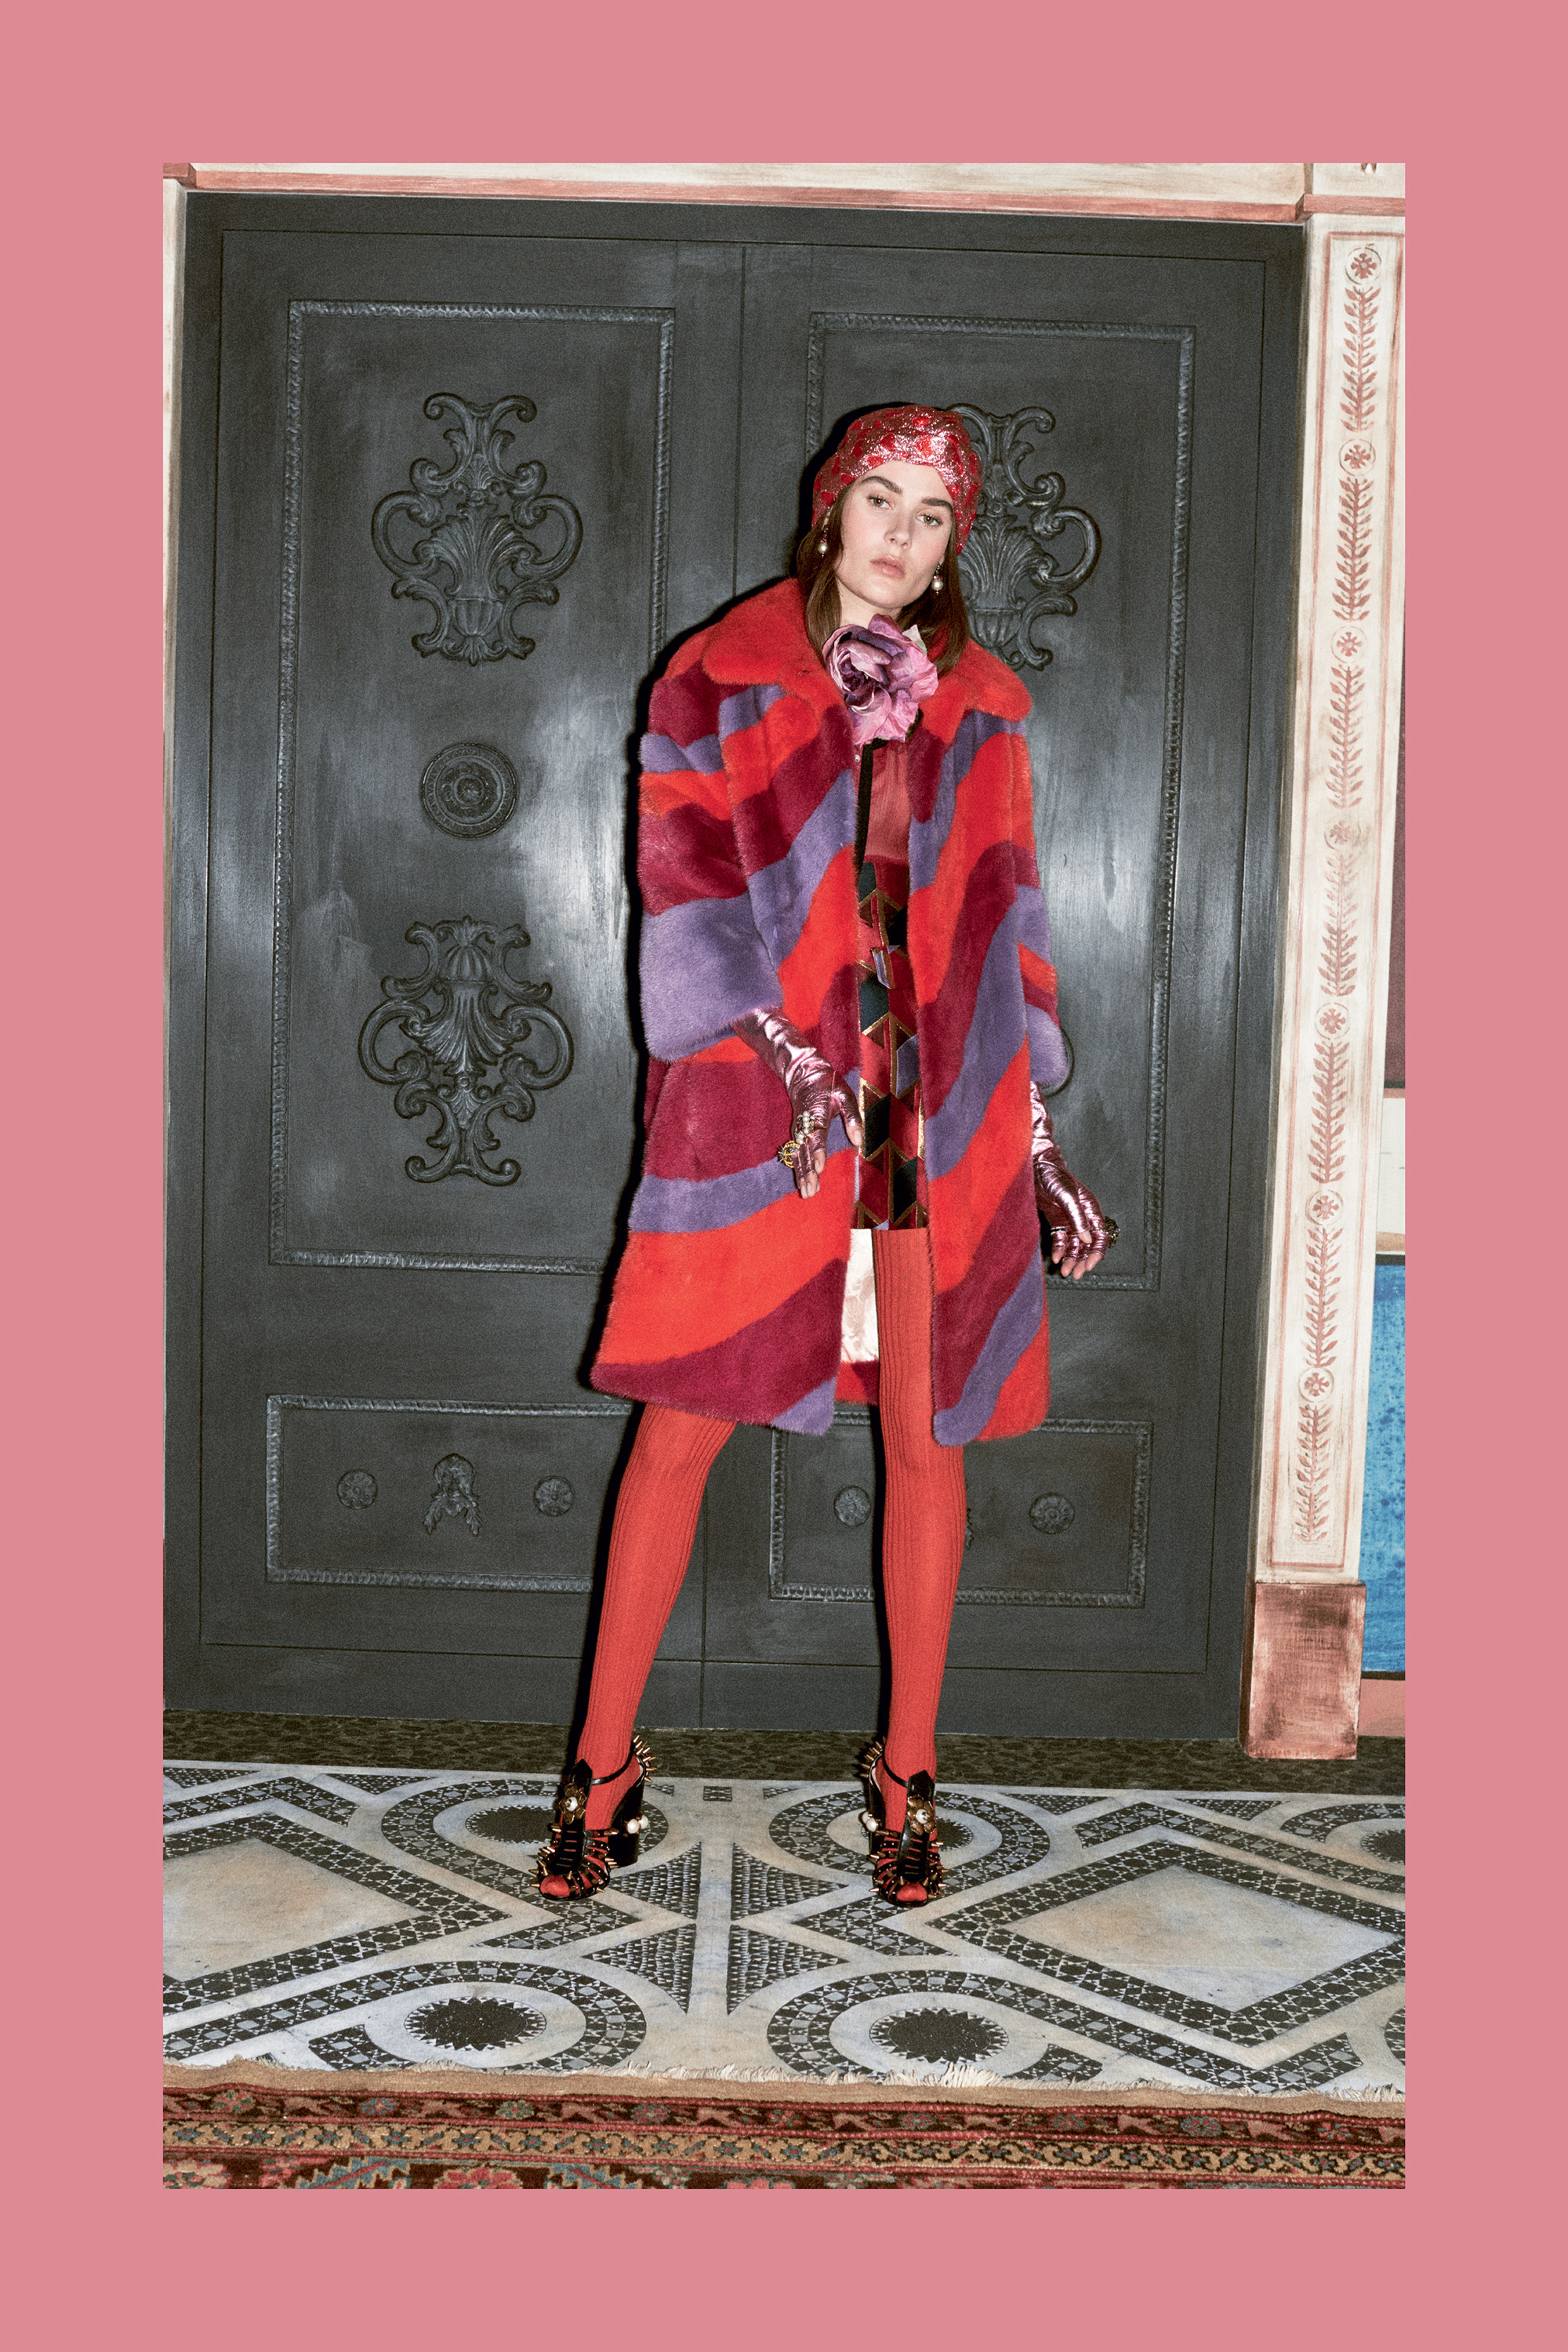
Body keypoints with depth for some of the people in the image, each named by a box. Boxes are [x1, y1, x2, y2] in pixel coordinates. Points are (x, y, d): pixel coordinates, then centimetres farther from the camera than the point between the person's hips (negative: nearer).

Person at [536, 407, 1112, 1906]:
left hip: (939, 1101, 3)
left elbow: (1004, 925, 14)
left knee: (926, 1437, 4)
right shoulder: (719, 682, 6)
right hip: (757, 1093, -2)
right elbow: (686, 885, -2)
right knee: (683, 1427, -1)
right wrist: (779, 1054, -15)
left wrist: (1034, 1133, 10)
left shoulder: (980, 709, 14)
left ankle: (905, 1774, 16)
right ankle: (604, 1765, 11)